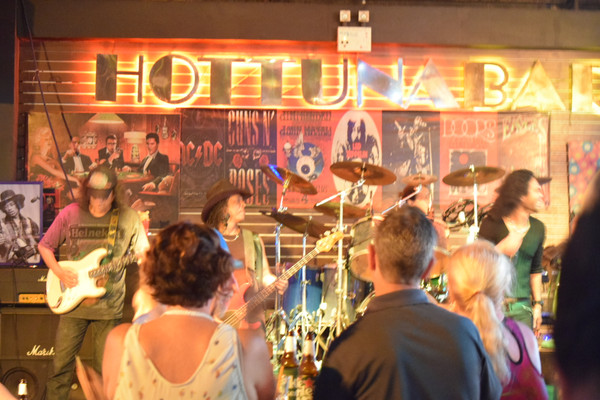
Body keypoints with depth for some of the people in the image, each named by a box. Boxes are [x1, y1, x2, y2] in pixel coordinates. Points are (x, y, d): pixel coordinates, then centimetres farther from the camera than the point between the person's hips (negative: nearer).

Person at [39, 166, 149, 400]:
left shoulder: (128, 218, -4)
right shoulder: (70, 214, -3)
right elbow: (44, 246, 8)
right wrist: (59, 272, -7)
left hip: (109, 305, -1)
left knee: (104, 369, 7)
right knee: (62, 364, 6)